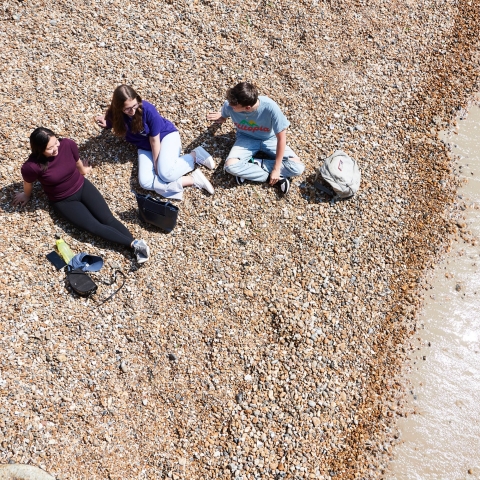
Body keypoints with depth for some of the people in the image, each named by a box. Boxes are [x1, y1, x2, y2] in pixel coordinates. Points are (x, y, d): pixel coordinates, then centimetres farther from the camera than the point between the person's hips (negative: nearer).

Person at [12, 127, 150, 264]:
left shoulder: (68, 144, -19)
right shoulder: (32, 166, -27)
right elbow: (28, 183, -4)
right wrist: (26, 196, 16)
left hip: (82, 187, 3)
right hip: (63, 201, -2)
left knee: (107, 218, -12)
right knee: (94, 226, -18)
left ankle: (136, 243, -21)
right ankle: (133, 244, -22)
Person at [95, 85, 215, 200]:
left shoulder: (147, 109, -27)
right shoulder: (114, 114, -17)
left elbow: (154, 140, -18)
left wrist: (156, 164, -13)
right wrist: (105, 123, -15)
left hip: (166, 135, -4)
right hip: (145, 147, 5)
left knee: (166, 173, -32)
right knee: (145, 182, -22)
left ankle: (195, 155, -6)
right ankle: (193, 180, -22)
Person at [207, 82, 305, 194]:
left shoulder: (270, 107, -34)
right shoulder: (229, 105, -25)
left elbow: (281, 138, -23)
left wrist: (276, 169, -22)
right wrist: (220, 117, -11)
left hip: (269, 139, -1)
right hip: (246, 139, 1)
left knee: (298, 168, -22)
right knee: (231, 166, -30)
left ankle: (251, 166, -12)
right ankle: (273, 177, -17)